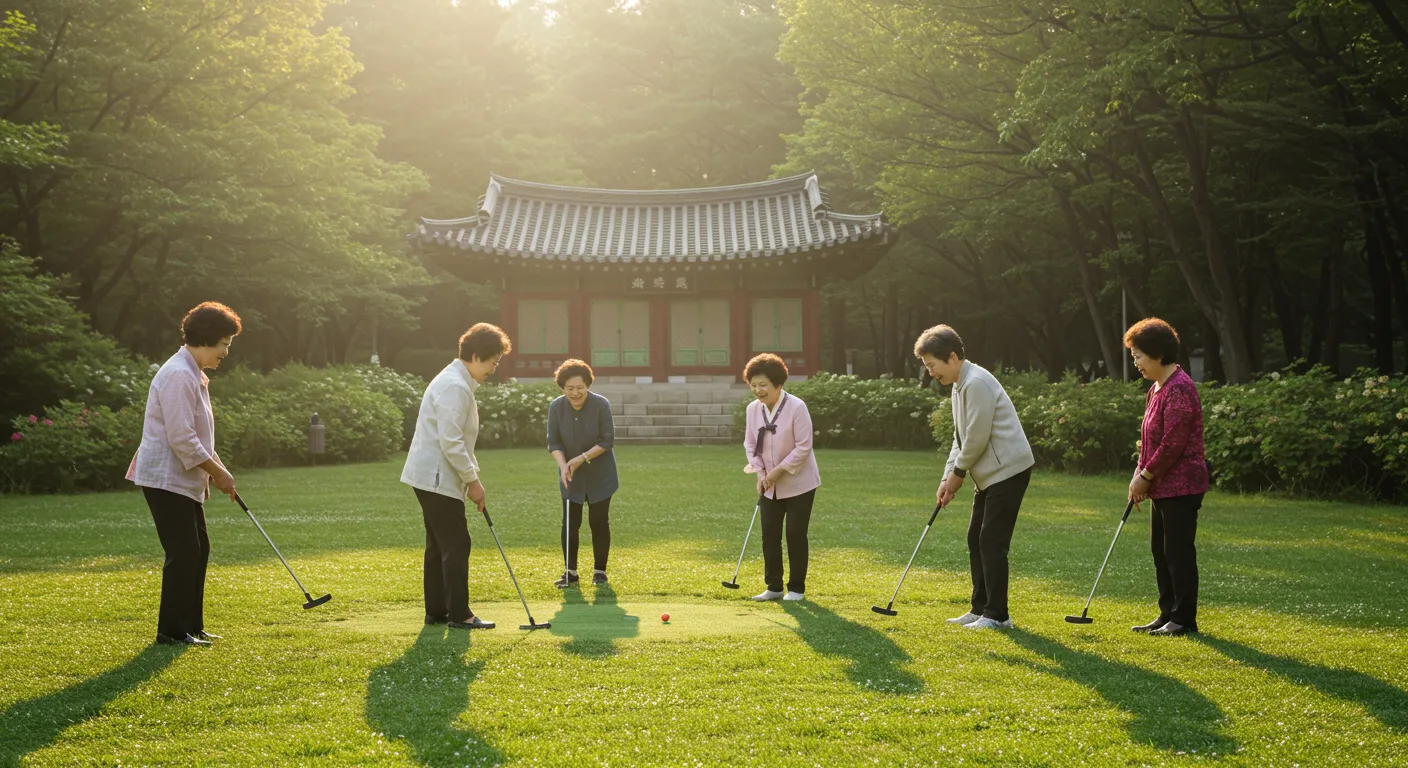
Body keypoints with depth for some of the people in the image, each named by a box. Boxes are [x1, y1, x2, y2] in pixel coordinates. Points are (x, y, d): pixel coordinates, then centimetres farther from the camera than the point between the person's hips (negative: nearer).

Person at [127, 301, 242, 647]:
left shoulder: (193, 375, 15)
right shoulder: (179, 375, -19)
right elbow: (181, 438, -24)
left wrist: (218, 470, 13)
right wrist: (218, 472, -16)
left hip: (185, 480, 11)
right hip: (166, 479, -11)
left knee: (198, 548, 13)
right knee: (184, 552, -9)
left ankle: (191, 625, 19)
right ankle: (172, 631, -2)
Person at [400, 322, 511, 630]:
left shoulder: (457, 382, 16)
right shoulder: (455, 387, -19)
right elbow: (450, 443, -23)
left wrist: (472, 476, 17)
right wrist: (473, 480, -15)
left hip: (433, 477, 11)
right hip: (437, 478, -11)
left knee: (440, 545, 13)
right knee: (456, 545, -7)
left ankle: (436, 611, 19)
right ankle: (459, 614, -2)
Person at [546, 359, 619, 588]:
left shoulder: (601, 404, -18)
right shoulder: (556, 407, -11)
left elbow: (607, 440, -15)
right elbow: (553, 442, -7)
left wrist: (582, 458, -22)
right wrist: (563, 464, -24)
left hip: (599, 474, -2)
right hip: (571, 475, 2)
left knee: (599, 521, 3)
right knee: (570, 522, 1)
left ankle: (600, 570, 14)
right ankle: (570, 571, 9)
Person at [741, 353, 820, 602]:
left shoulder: (796, 407, -20)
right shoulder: (753, 409, -2)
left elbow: (803, 447, -19)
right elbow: (750, 444, 5)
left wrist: (779, 470, -19)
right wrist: (760, 473, -7)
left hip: (798, 483, -5)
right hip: (770, 485, 5)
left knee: (795, 534, -1)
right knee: (769, 534, 6)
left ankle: (796, 588, 11)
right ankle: (774, 586, 16)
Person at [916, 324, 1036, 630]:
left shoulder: (977, 383, -19)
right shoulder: (960, 385, 14)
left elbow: (977, 438, -20)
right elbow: (961, 437, 17)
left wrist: (958, 473, -7)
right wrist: (949, 477, 6)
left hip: (1007, 469, -10)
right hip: (989, 474, 10)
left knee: (992, 541, -9)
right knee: (976, 539, 12)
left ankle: (997, 615, -3)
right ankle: (980, 608, 19)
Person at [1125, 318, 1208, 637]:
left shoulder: (1179, 390, -19)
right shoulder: (1156, 388, 14)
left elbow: (1173, 444, -22)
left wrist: (1146, 476, -13)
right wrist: (1140, 474, 8)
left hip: (1181, 487, -10)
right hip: (1162, 486, 10)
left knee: (1178, 551, -4)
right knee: (1161, 551, 14)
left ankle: (1184, 619, 4)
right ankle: (1168, 614, 23)